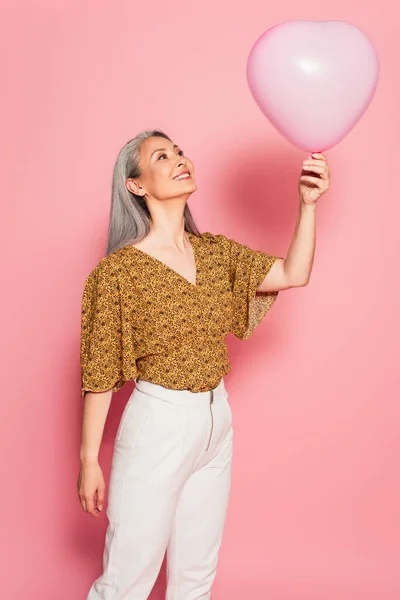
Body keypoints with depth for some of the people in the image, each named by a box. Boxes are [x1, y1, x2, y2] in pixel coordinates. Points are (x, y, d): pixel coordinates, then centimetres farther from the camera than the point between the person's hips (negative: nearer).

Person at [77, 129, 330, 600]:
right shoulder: (118, 270, -14)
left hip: (217, 422, 6)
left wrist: (308, 202, -9)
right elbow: (98, 374, -10)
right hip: (156, 424, -5)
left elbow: (294, 274, 2)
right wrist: (88, 460, -8)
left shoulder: (215, 252, 4)